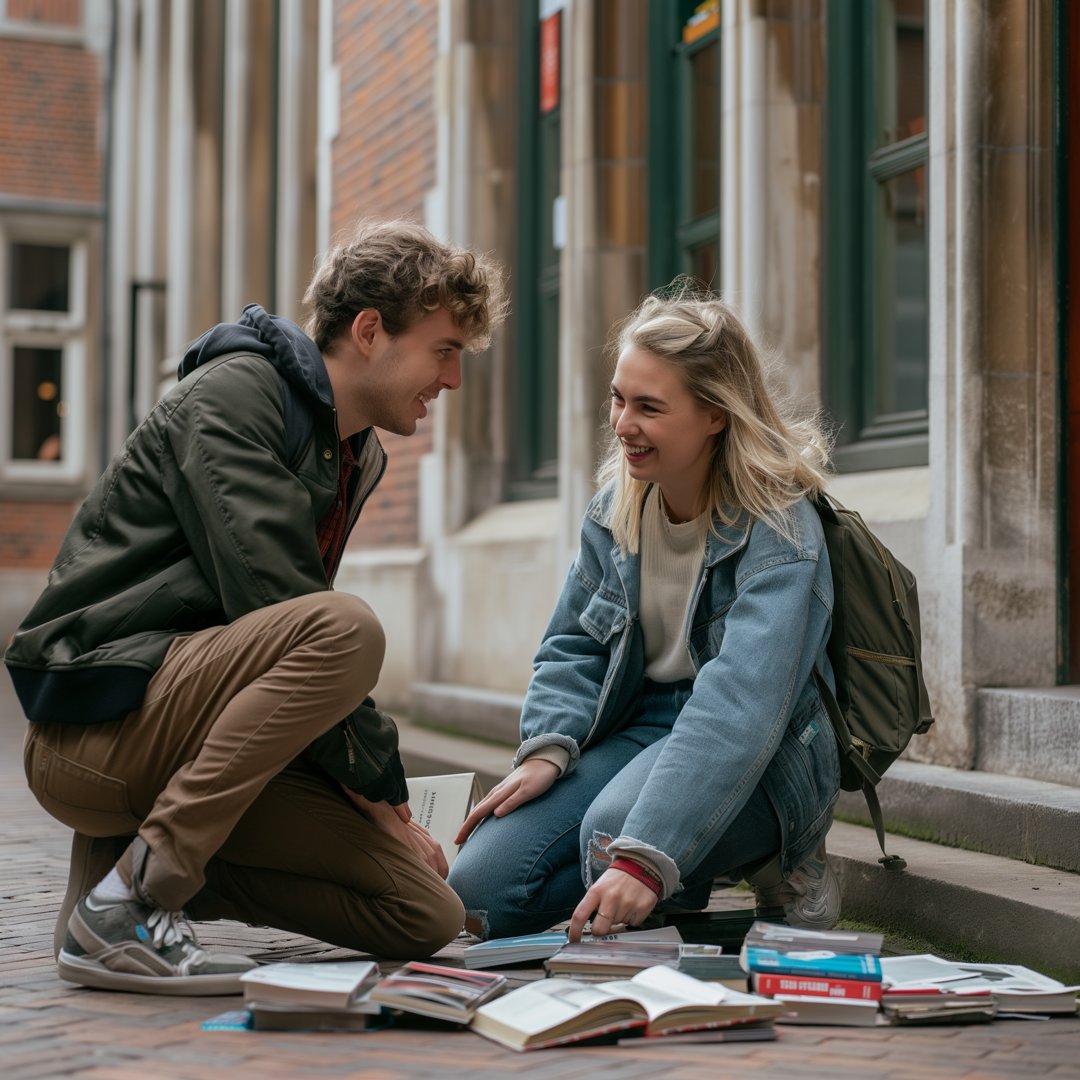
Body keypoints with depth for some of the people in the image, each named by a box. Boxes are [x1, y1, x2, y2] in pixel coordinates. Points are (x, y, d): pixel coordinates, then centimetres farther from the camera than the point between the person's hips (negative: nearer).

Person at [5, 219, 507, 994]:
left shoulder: (358, 456, 17)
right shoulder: (233, 393, -10)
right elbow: (269, 598, -20)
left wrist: (381, 787, 5)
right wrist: (377, 780, -15)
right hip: (95, 718, -8)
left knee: (426, 917, -4)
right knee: (347, 629, -33)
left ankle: (146, 855, 5)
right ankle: (127, 901, -26)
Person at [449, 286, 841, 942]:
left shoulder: (778, 527, -19)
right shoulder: (617, 506, 3)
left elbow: (742, 701, -31)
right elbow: (573, 647, 11)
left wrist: (645, 857, -41)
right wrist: (547, 750, -12)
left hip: (758, 759, -6)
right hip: (636, 727, 6)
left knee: (613, 832, -37)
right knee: (481, 887, -13)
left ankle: (769, 862, -6)